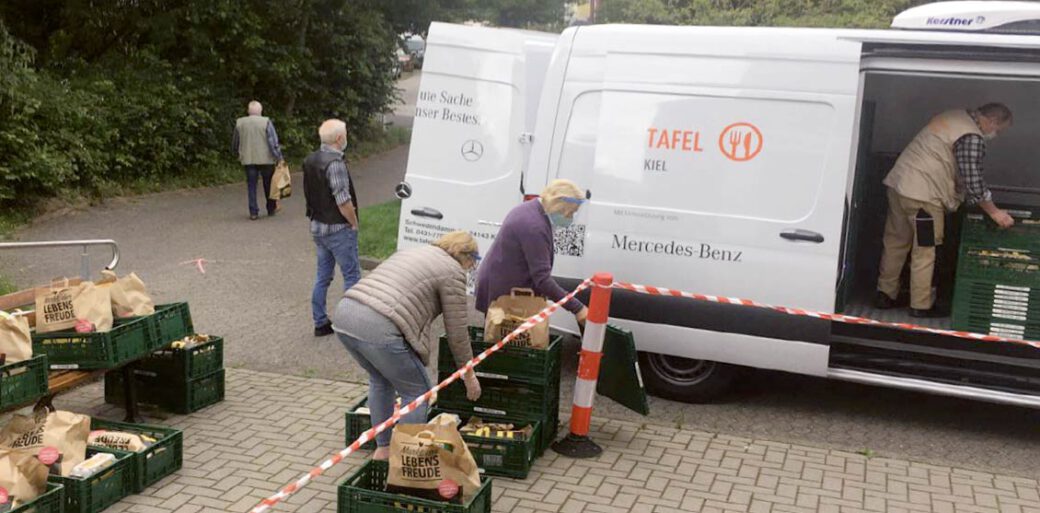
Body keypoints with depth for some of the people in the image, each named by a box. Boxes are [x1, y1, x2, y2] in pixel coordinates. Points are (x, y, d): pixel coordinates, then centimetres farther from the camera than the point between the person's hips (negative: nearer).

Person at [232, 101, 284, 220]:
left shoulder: (239, 123, 2)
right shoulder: (266, 122, -8)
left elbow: (234, 143, 12)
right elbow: (273, 142, -12)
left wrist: (237, 154, 28)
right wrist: (279, 158, -7)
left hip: (248, 160, 2)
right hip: (266, 159, -2)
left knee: (251, 186, 7)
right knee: (268, 185, 13)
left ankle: (253, 212, 3)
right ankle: (271, 209, 23)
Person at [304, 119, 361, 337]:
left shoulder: (309, 161, 6)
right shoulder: (335, 163, -21)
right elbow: (343, 200, -23)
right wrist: (354, 223, -10)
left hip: (317, 226, 9)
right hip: (338, 228, -9)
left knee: (323, 276, 14)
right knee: (352, 276, 2)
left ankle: (320, 323, 20)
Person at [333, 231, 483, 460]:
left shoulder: (414, 252, 29)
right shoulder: (452, 271, 5)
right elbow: (456, 331, 6)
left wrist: (422, 337, 52)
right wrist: (468, 375, 18)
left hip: (344, 314, 9)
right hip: (378, 329, -9)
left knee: (380, 379, 29)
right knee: (417, 392, 9)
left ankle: (382, 448, 35)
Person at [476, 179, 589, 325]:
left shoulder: (530, 209, 6)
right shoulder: (534, 226, -26)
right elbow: (542, 279, -28)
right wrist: (577, 308, -28)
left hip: (498, 284, 10)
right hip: (503, 292, -10)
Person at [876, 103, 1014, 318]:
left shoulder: (954, 118, 16)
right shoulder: (972, 138, -13)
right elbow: (973, 182, -14)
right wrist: (994, 212, -3)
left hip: (899, 182, 9)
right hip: (922, 195, -9)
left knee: (896, 242, 14)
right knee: (925, 251, 0)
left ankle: (886, 294, 21)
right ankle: (921, 305, 8)